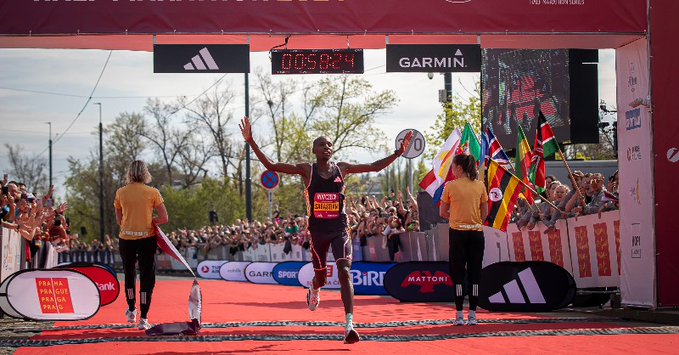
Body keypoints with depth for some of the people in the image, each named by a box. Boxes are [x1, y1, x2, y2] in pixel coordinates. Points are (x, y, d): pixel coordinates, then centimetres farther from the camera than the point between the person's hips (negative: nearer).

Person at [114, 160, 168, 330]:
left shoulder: (121, 192, -1)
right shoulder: (152, 192, -6)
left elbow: (119, 219, 5)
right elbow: (164, 218, -7)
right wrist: (150, 221, 8)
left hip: (126, 239, 2)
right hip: (147, 238, -2)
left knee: (129, 274, 22)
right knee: (147, 278, 3)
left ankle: (131, 311, 36)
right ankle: (143, 319, -2)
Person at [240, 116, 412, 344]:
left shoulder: (342, 169, 2)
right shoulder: (307, 170, -4)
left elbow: (375, 167, 8)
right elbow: (270, 166, -8)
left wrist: (399, 153, -1)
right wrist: (251, 142, -17)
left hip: (340, 228, 0)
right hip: (318, 229, 0)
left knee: (344, 271, -19)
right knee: (320, 276, 14)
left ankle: (349, 325, -25)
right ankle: (314, 288, 56)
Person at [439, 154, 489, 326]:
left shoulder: (451, 186, -4)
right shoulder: (480, 186, 2)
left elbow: (442, 213, 2)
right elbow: (485, 213, 7)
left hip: (458, 234, -2)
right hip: (476, 233, 2)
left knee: (458, 274, 3)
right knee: (475, 274, 5)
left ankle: (459, 316, 0)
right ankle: (472, 315, 4)